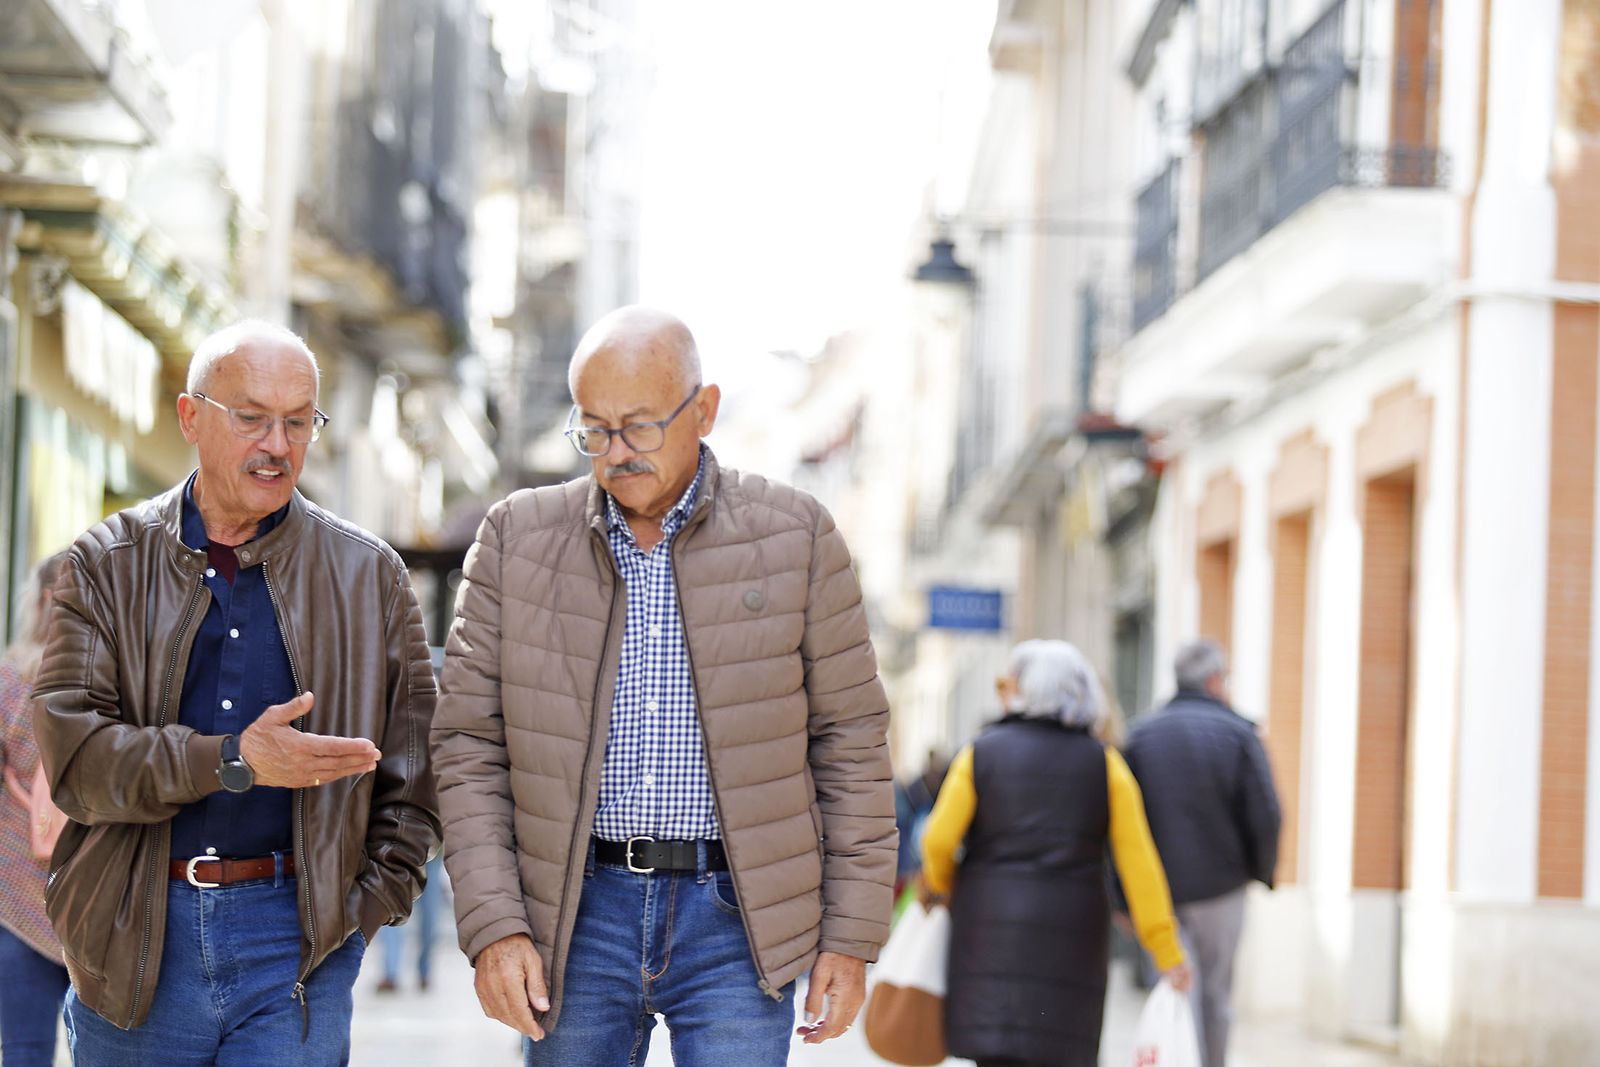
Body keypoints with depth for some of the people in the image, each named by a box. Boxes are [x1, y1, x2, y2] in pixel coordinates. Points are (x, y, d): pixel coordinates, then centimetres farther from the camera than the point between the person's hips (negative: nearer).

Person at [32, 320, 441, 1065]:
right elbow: (73, 750, -8)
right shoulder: (106, 567, 5)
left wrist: (366, 908, 1)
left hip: (296, 934, 0)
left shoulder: (369, 576, 8)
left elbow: (412, 768, 11)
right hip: (135, 939, 0)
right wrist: (233, 761, -18)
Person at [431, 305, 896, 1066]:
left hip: (738, 920, -2)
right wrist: (493, 927, -6)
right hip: (578, 917, 2)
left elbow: (850, 741, 3)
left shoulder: (795, 536, 1)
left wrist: (851, 938, 0)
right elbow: (468, 745, 4)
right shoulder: (518, 538, 4)